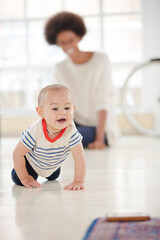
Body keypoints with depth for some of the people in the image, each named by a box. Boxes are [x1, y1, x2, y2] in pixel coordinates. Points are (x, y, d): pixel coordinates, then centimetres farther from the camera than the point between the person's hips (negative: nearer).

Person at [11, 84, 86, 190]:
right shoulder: (35, 131, -42)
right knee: (18, 180, -12)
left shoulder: (71, 132, -39)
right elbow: (18, 153, -28)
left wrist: (78, 181, -40)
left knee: (53, 177, 24)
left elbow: (79, 158, -33)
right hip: (31, 160, -2)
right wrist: (24, 177, -23)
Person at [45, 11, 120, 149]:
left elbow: (103, 103, -16)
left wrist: (99, 139, -23)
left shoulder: (101, 60, -11)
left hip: (101, 128, -5)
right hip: (77, 124, 5)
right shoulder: (60, 69, 3)